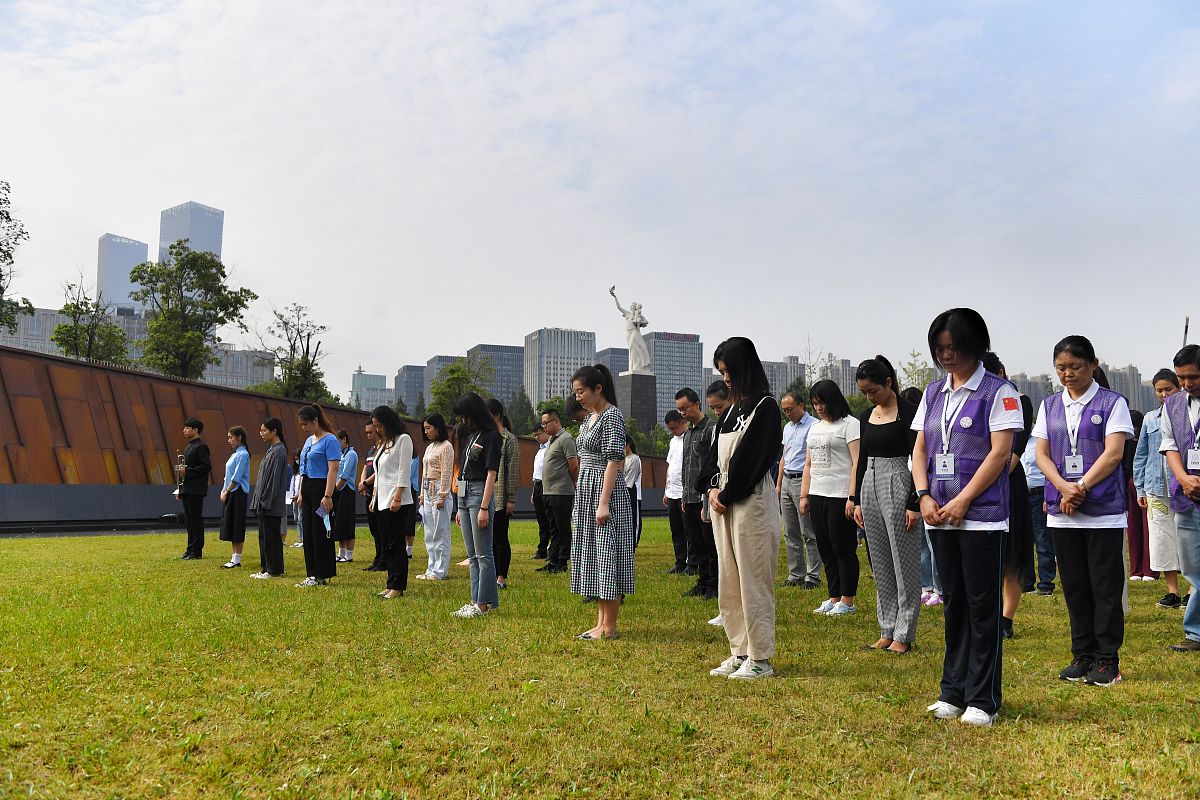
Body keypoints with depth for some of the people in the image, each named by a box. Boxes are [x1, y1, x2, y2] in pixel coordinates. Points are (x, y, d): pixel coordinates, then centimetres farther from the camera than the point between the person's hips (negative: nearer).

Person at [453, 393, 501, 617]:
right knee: (472, 555, 11)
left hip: (480, 492, -9)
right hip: (464, 493, 9)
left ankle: (483, 603, -2)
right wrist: (461, 509, 16)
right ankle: (477, 600, 17)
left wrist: (484, 508, -19)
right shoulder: (469, 435, 16)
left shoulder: (490, 436, -8)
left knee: (483, 554, -5)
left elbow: (491, 473, -14)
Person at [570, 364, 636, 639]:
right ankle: (601, 622, 16)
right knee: (592, 556, 10)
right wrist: (583, 501, 16)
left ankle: (610, 627, 1)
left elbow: (613, 461, -18)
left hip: (605, 492, -9)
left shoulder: (612, 417, -11)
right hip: (586, 492, 9)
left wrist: (603, 503, -22)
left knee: (607, 557, -5)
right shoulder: (589, 419, 16)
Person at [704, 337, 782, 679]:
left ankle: (760, 659, 4)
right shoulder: (731, 409, 16)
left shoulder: (765, 407, -9)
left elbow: (749, 458, -14)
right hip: (723, 501, 9)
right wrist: (714, 488, 0)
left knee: (753, 582, -4)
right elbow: (716, 452, 15)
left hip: (751, 500, -8)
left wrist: (728, 496, -10)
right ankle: (740, 652, 19)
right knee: (729, 583, 11)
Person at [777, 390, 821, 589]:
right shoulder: (787, 427, 17)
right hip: (787, 482, 8)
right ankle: (796, 574, 17)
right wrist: (778, 484, 21)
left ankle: (813, 576, 2)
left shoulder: (813, 425, -9)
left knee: (809, 533, -4)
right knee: (790, 534, 10)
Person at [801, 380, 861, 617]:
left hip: (840, 497, -7)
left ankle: (847, 601, 7)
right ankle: (834, 598, 17)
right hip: (817, 496, 8)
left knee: (843, 549, -2)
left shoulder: (850, 424, -6)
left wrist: (853, 497, -19)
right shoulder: (815, 427, 17)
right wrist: (804, 495, 14)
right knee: (826, 550, 9)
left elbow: (857, 463, -13)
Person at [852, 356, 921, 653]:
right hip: (870, 486, 7)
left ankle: (904, 634, 6)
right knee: (880, 564, 11)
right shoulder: (865, 417, 11)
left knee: (904, 562, -1)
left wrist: (914, 503, -16)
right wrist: (857, 501, 13)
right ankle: (887, 629, 19)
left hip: (898, 485, -7)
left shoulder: (908, 412, -9)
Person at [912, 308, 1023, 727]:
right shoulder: (933, 393, 13)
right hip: (939, 517, 6)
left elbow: (1000, 452, -12)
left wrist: (962, 501, -15)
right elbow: (920, 449, 12)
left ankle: (983, 699, 8)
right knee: (954, 602, 12)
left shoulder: (998, 392, -4)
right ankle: (953, 691, 20)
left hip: (981, 515, -5)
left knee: (982, 605, -1)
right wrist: (925, 496, -3)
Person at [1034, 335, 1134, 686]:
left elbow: (1113, 453, -10)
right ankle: (1083, 655, 19)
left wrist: (1081, 488, -16)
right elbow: (1042, 455, 5)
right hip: (1061, 511, 4)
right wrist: (1064, 488, -11)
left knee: (1105, 586, 0)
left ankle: (1107, 659, 9)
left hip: (1103, 510, -4)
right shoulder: (1049, 406, 10)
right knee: (1074, 586, 9)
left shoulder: (1112, 403, -1)